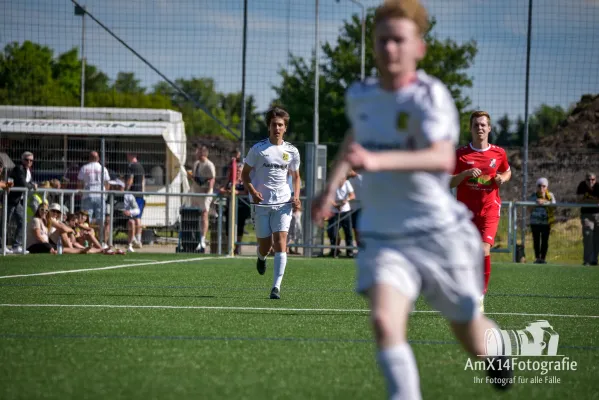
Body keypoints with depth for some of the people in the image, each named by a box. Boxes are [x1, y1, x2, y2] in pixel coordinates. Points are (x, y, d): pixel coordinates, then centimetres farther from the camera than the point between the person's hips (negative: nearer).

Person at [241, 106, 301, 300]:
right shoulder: (258, 149, -1)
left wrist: (296, 197, 1)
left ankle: (276, 286, -17)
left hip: (283, 203, 1)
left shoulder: (291, 151, 6)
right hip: (262, 203, -1)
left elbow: (296, 176, 19)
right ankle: (261, 257, 43)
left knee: (280, 242, -15)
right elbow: (245, 173, 4)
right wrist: (252, 191, -14)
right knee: (265, 244, 3)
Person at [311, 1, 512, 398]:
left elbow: (442, 158, -35)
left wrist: (377, 161, -47)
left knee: (470, 333, 14)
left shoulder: (430, 96, -17)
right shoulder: (360, 96, 3)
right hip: (382, 237, 3)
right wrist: (332, 187, 22)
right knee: (384, 320, -24)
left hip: (439, 234, -3)